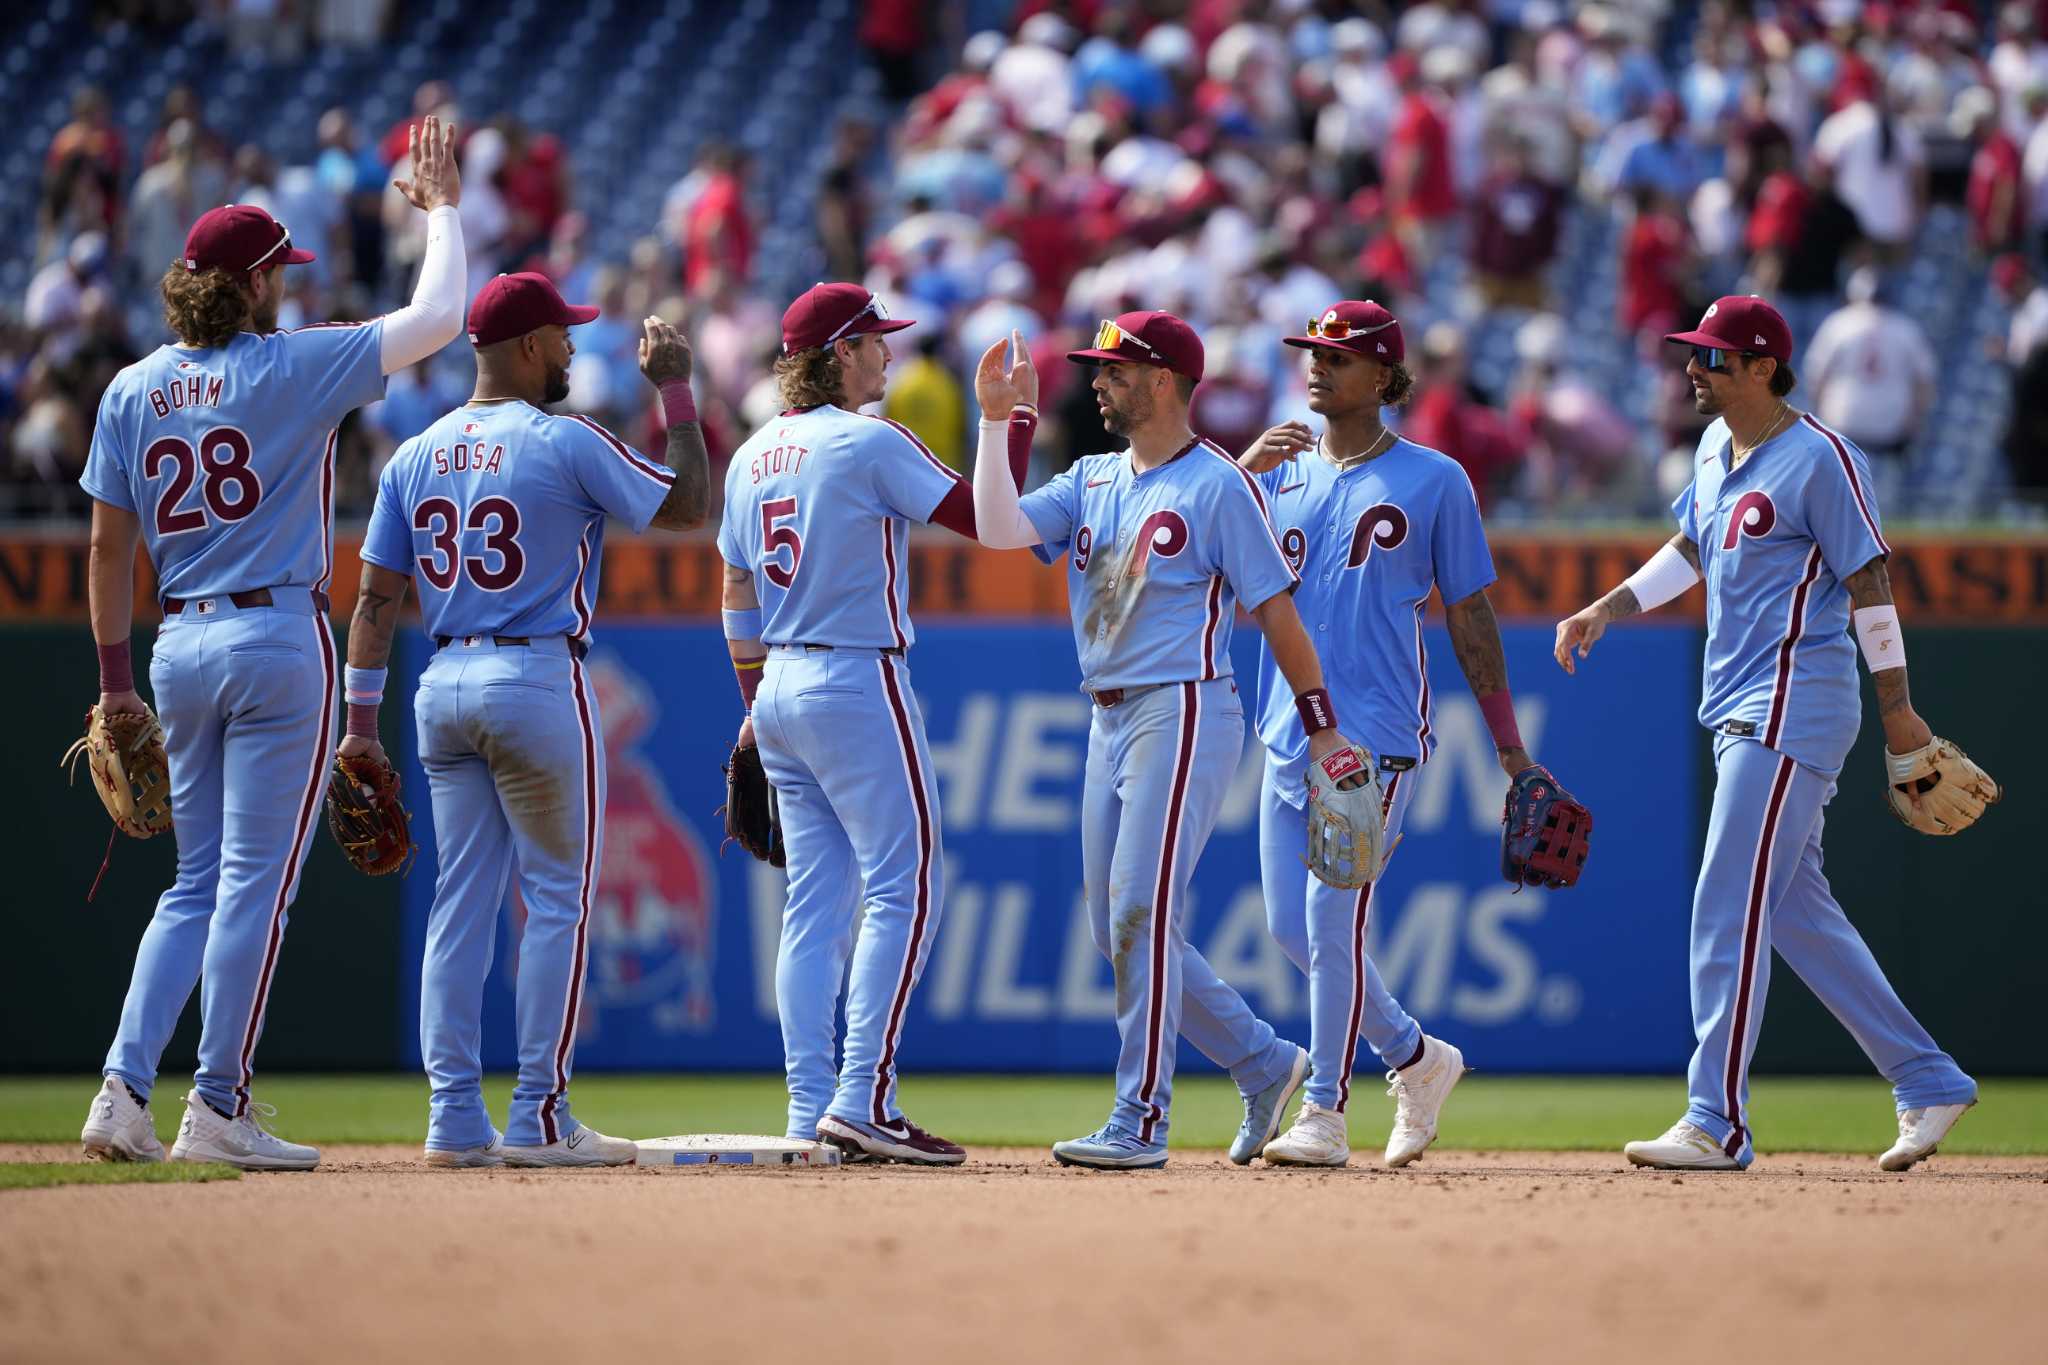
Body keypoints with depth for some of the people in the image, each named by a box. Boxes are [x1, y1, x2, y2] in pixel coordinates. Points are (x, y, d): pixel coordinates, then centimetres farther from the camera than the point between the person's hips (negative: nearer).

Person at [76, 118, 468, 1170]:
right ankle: (218, 1109, -2)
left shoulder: (132, 391, 6)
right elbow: (438, 315, -3)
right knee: (257, 881, -2)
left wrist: (115, 675, 13)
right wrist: (441, 207, 11)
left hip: (181, 649, 5)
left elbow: (109, 545, 7)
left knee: (196, 882, 13)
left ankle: (123, 1089, 2)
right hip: (279, 643, -5)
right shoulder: (294, 368, -8)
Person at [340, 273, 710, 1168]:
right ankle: (539, 1119, -2)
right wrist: (675, 392, 4)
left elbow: (376, 598, 8)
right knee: (559, 901, 1)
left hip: (443, 687, 6)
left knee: (462, 903, 9)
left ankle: (455, 1121, 6)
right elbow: (689, 506, -4)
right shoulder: (568, 445, -9)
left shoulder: (415, 457, 9)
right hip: (539, 683, -6)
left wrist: (362, 722, 10)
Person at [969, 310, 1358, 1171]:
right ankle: (1264, 1064, 22)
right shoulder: (1092, 481, 15)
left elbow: (1275, 609, -7)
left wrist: (1322, 728, -10)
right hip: (1110, 723, 8)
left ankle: (1141, 1122, -10)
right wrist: (999, 421, -3)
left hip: (1184, 713, -8)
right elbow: (999, 528, 2)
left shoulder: (1219, 486, -6)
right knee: (1118, 929, 10)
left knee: (1141, 913, -12)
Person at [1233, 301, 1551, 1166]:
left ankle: (1325, 1114, -8)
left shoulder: (1433, 480, 1)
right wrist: (1241, 472, -10)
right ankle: (1414, 1057, 24)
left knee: (1333, 914, -13)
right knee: (1291, 925, 4)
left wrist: (1508, 742, 1)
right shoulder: (1281, 471, 13)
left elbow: (1469, 615, 3)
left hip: (1379, 730, -6)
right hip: (1291, 729, 6)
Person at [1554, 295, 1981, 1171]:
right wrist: (1605, 611, 16)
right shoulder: (1716, 449, 14)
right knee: (1796, 913, 12)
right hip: (1740, 709, 10)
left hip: (1794, 706, -10)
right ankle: (1928, 1084, 20)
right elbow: (1688, 553, 27)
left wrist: (1897, 710, -10)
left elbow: (1867, 583, -11)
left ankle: (1717, 1125, -11)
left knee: (1730, 909, -12)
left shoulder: (1819, 459, -13)